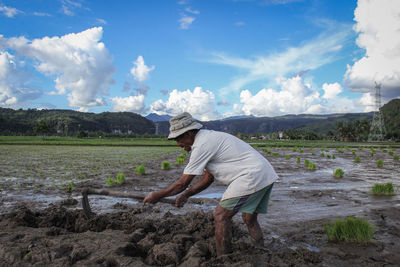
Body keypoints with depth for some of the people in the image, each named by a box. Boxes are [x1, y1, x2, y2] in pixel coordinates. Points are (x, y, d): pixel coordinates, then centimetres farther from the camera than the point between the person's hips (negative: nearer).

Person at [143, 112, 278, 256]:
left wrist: (156, 195, 2)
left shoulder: (202, 145, -13)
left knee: (221, 215, -3)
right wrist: (186, 194, 16)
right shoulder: (209, 137, 18)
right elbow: (208, 178, 22)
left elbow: (182, 183, -10)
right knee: (249, 218, 22)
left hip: (252, 177, -10)